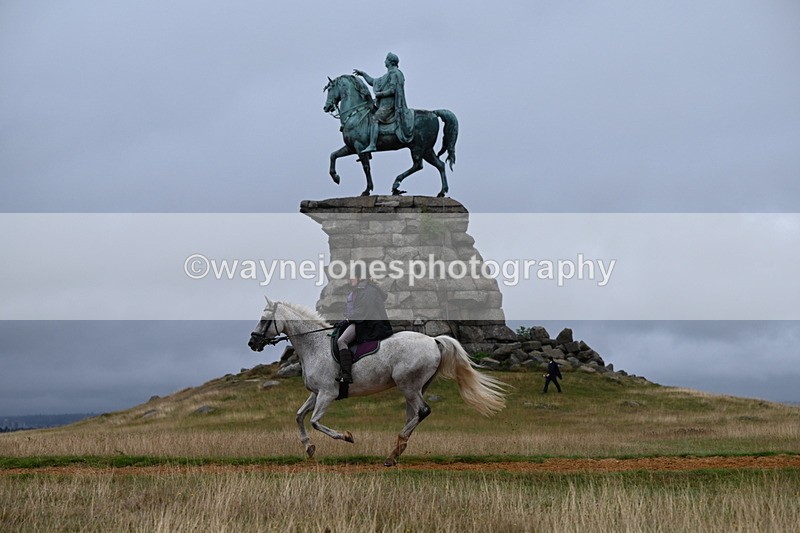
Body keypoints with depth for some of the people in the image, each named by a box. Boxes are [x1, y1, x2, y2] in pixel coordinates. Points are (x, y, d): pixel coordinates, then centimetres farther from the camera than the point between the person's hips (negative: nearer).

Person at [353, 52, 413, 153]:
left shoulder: (394, 73, -7)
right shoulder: (388, 75, 24)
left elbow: (392, 90, -18)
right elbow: (373, 82, 31)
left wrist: (380, 94, -11)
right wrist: (363, 74, 29)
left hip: (389, 104, -11)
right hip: (384, 104, 11)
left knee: (374, 119, -24)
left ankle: (372, 145, -34)